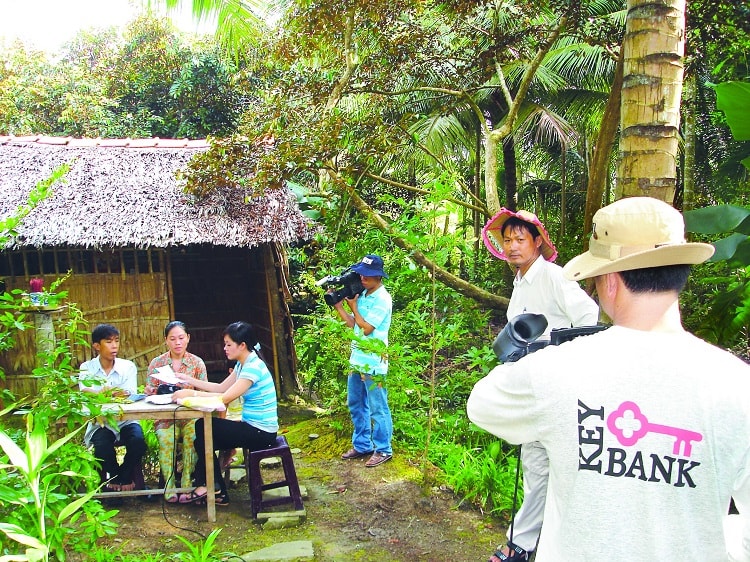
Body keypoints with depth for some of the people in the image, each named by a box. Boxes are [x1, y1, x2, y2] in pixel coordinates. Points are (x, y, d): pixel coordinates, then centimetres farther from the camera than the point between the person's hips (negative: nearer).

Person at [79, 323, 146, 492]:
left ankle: (125, 477, 3)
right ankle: (113, 478, 2)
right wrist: (116, 393, -36)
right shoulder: (87, 368, 2)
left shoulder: (128, 366, 2)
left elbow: (130, 395, -13)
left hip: (126, 420, 1)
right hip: (100, 423, -1)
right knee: (102, 446, -30)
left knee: (138, 441, -27)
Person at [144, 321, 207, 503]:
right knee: (166, 438, -33)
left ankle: (187, 485, -23)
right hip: (165, 416, 0)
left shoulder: (197, 363, 6)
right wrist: (150, 391, -16)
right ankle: (169, 485, -20)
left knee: (193, 437, -34)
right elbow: (150, 394, 8)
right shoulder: (156, 363, 8)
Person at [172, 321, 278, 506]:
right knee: (203, 438, 8)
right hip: (253, 427, 10)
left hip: (261, 432, -10)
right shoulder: (242, 364, 10)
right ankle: (218, 493, 16)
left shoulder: (253, 367, -21)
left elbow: (225, 397, -24)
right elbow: (220, 387, 12)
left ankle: (211, 486, 7)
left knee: (203, 427, -7)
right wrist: (189, 380, 7)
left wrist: (191, 393, -20)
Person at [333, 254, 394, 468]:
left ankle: (383, 450, 12)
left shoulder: (382, 299, -15)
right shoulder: (363, 295, 10)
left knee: (377, 408, 1)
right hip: (357, 359, 9)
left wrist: (353, 305, -11)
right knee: (356, 405, 17)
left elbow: (366, 328, -18)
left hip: (373, 363, -9)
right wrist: (339, 306, 4)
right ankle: (362, 445, 30)